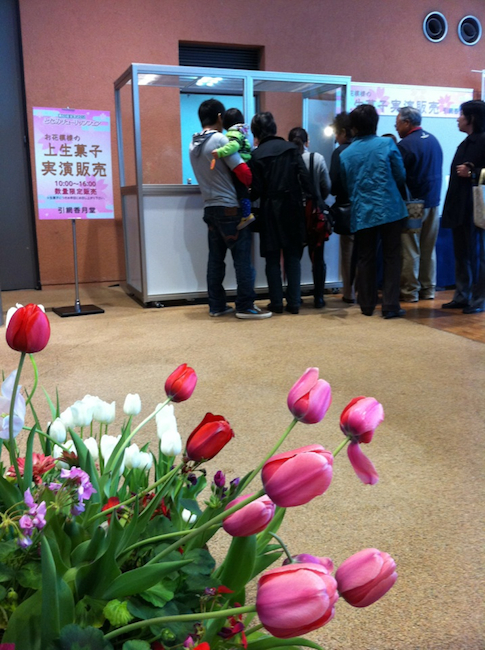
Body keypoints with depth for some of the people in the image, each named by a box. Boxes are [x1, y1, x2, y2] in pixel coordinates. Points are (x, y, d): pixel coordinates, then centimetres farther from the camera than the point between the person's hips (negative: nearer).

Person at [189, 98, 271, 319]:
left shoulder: (193, 144, 10)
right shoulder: (220, 140, -13)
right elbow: (243, 172, -15)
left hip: (210, 207, 8)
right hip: (229, 208, -8)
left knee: (216, 257, 10)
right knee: (242, 257, -3)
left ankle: (216, 305, 13)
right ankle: (245, 306, -2)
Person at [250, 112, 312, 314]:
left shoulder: (257, 155, -5)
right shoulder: (291, 148, 2)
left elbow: (256, 190, -7)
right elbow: (305, 178, -5)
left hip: (270, 211, -2)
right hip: (292, 208, 2)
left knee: (272, 258, 8)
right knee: (292, 257, 9)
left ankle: (276, 302, 9)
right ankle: (293, 302, 9)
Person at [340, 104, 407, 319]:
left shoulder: (345, 154, 2)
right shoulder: (387, 144, -3)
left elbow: (345, 185, 9)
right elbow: (401, 176, 1)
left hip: (362, 212, 2)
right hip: (390, 209, -2)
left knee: (365, 259, 10)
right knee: (391, 257, 4)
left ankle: (367, 305, 16)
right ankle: (390, 305, 2)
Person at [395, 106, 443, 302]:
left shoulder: (405, 145, -15)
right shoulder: (433, 140, 9)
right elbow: (437, 170, 16)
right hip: (433, 202, 7)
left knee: (410, 251, 1)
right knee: (429, 249, 13)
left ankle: (410, 292, 6)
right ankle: (428, 290, 20)